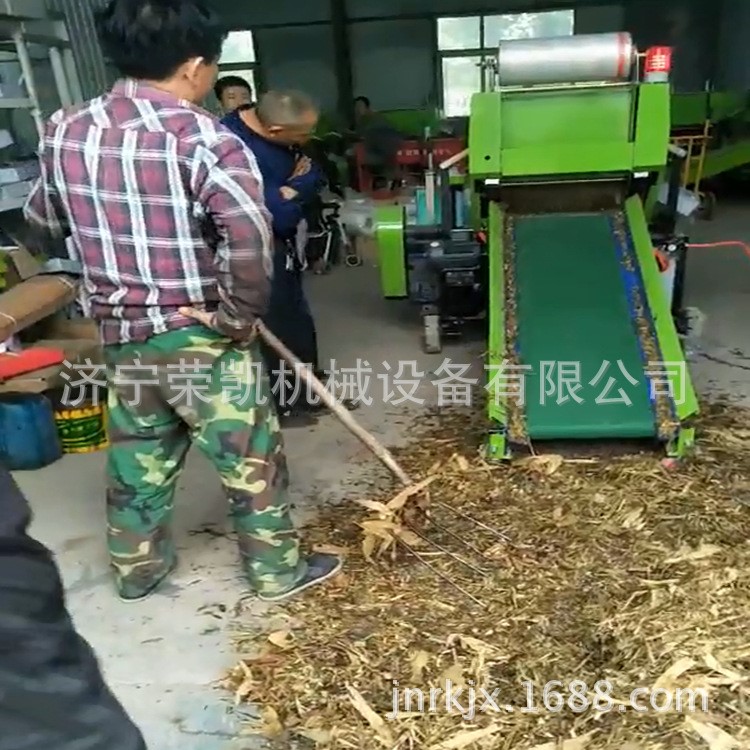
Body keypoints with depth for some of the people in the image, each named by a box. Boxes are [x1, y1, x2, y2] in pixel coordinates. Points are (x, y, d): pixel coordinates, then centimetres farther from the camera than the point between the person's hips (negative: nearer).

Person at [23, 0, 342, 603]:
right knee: (250, 459, 11)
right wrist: (240, 313, -20)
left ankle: (137, 569, 40)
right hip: (201, 339, -6)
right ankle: (279, 571, 28)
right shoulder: (203, 138, -19)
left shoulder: (66, 132, 2)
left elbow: (44, 219, 18)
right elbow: (249, 236, -36)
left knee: (137, 457, 22)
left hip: (121, 335, 7)